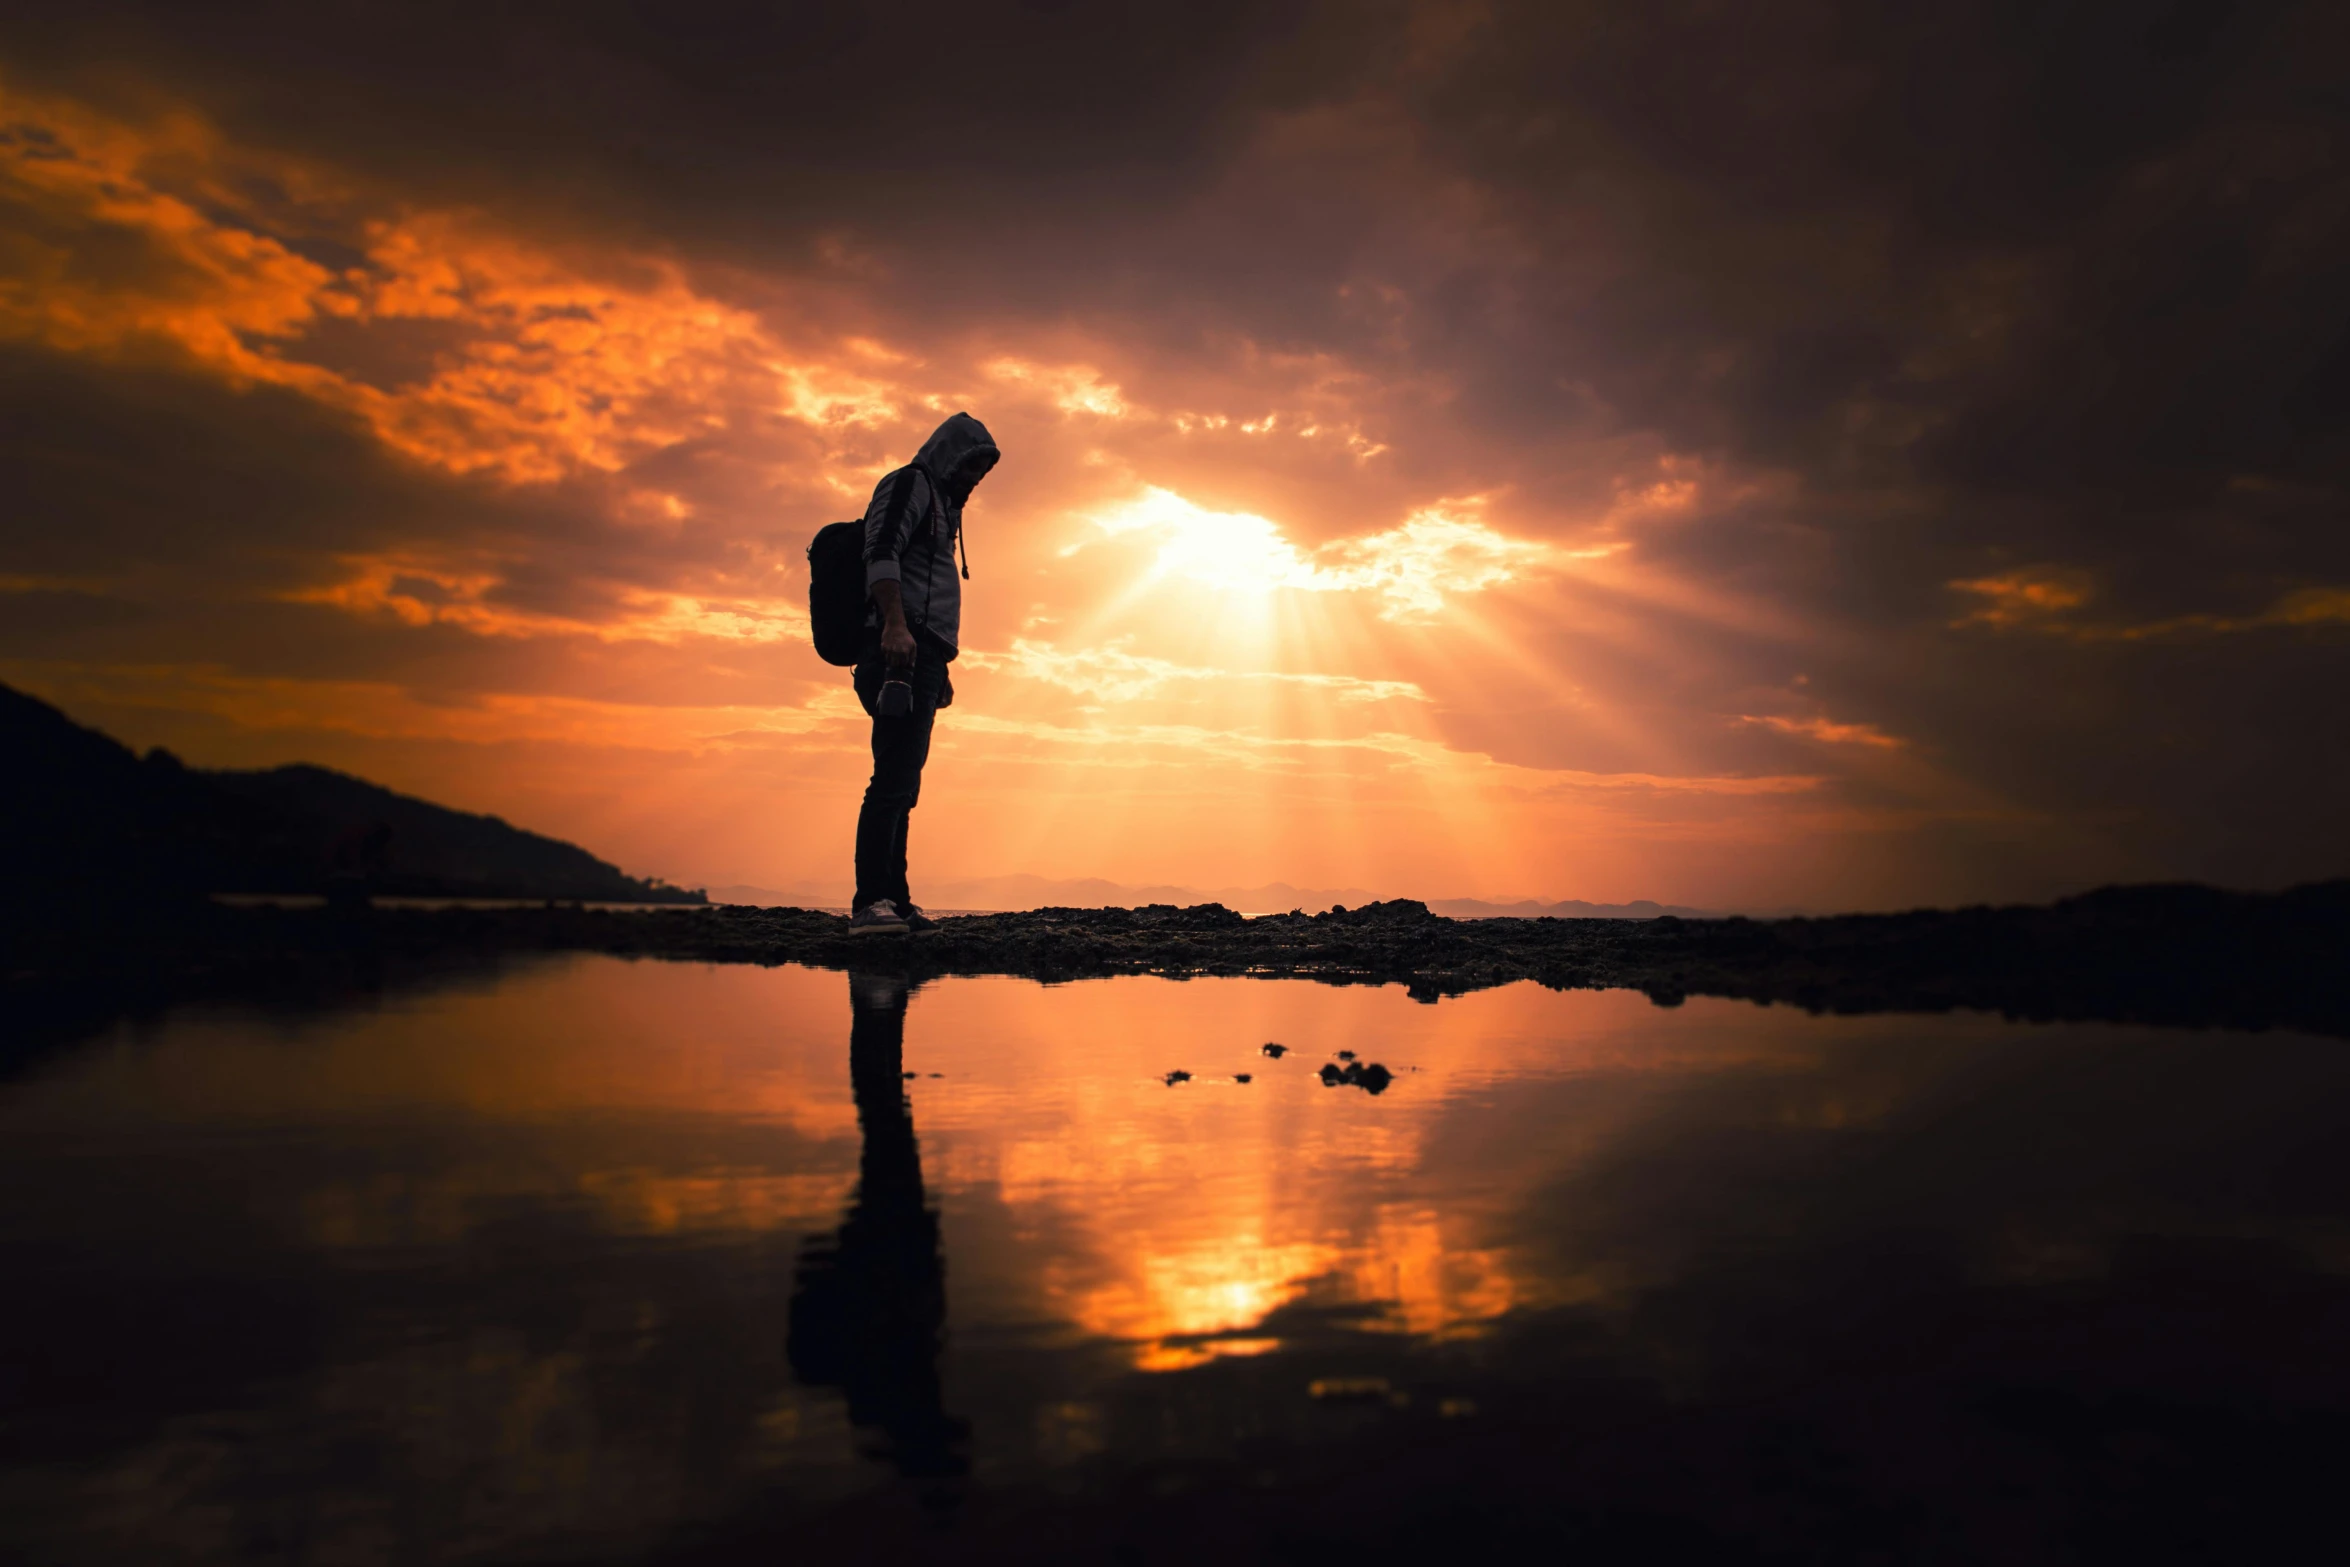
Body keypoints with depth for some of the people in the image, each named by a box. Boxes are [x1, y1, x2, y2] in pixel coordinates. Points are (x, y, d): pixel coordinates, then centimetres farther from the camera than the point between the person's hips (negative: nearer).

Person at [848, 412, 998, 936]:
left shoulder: (940, 505, 32)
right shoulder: (909, 483, 3)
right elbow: (881, 553, -15)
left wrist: (939, 671, 29)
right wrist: (894, 624, -28)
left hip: (920, 656, 10)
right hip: (901, 649, -10)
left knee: (902, 780, 6)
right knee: (895, 777, -19)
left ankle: (895, 903, 7)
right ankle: (870, 903, -24)